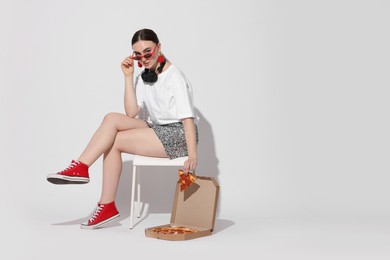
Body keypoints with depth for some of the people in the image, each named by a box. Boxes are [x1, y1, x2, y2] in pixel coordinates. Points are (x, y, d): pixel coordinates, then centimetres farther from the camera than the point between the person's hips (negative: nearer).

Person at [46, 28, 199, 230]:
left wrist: (192, 155, -28)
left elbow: (188, 117, -19)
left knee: (114, 141, -19)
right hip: (157, 130, 7)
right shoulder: (144, 77, 11)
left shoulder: (174, 76, -11)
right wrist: (128, 77, -5)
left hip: (177, 135, -7)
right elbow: (131, 112, 1)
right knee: (112, 118, -14)